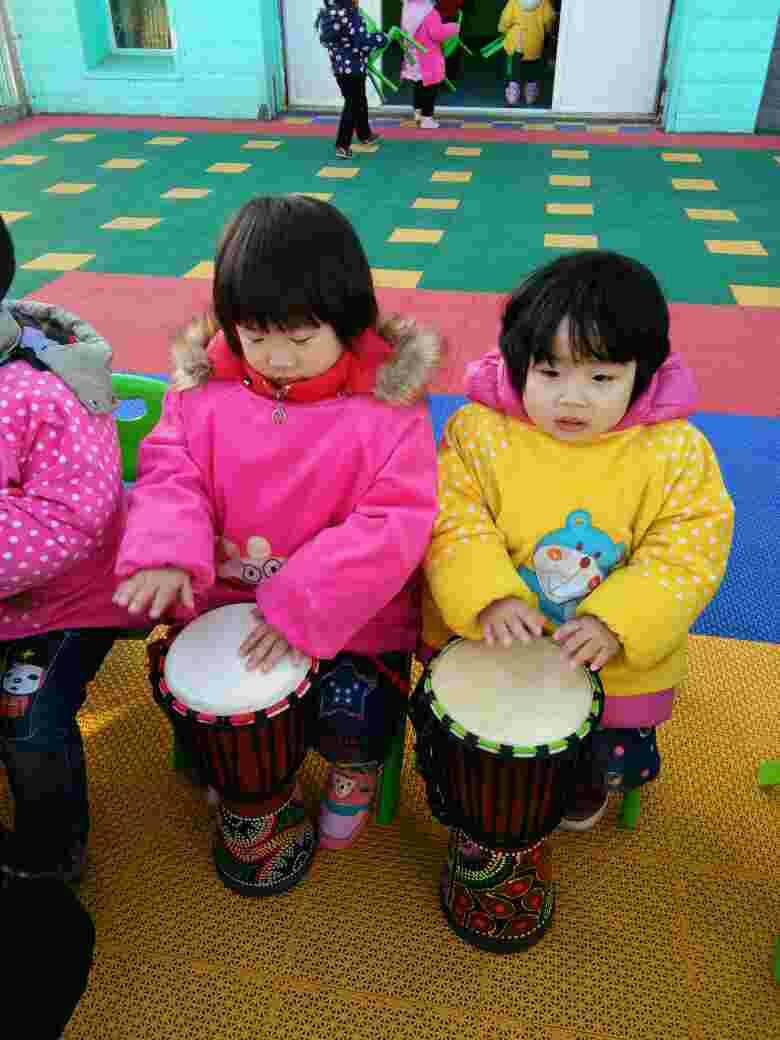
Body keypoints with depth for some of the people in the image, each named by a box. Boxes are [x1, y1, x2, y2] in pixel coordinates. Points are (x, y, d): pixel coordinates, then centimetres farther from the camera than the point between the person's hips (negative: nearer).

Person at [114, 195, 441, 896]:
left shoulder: (388, 405, -14)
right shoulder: (208, 387, -3)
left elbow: (394, 523, -20)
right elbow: (171, 470, -3)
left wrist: (305, 605, -28)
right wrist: (167, 550, -26)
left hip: (352, 615, -3)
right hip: (225, 599, 4)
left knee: (353, 715, -19)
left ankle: (354, 772, 22)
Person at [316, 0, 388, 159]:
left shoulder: (329, 14, 7)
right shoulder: (351, 15, -18)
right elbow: (363, 41, -21)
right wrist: (384, 37, -8)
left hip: (339, 67, 9)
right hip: (354, 68, -9)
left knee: (359, 102, 23)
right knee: (352, 106, 0)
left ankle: (365, 135, 39)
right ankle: (342, 146, -2)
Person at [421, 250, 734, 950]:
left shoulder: (675, 452, -13)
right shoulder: (479, 431, -13)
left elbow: (689, 550, -13)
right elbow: (455, 520, -13)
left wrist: (614, 622, -26)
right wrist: (488, 597, -30)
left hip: (615, 654, 0)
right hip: (489, 637, 1)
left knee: (617, 759, -1)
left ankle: (593, 776, 38)